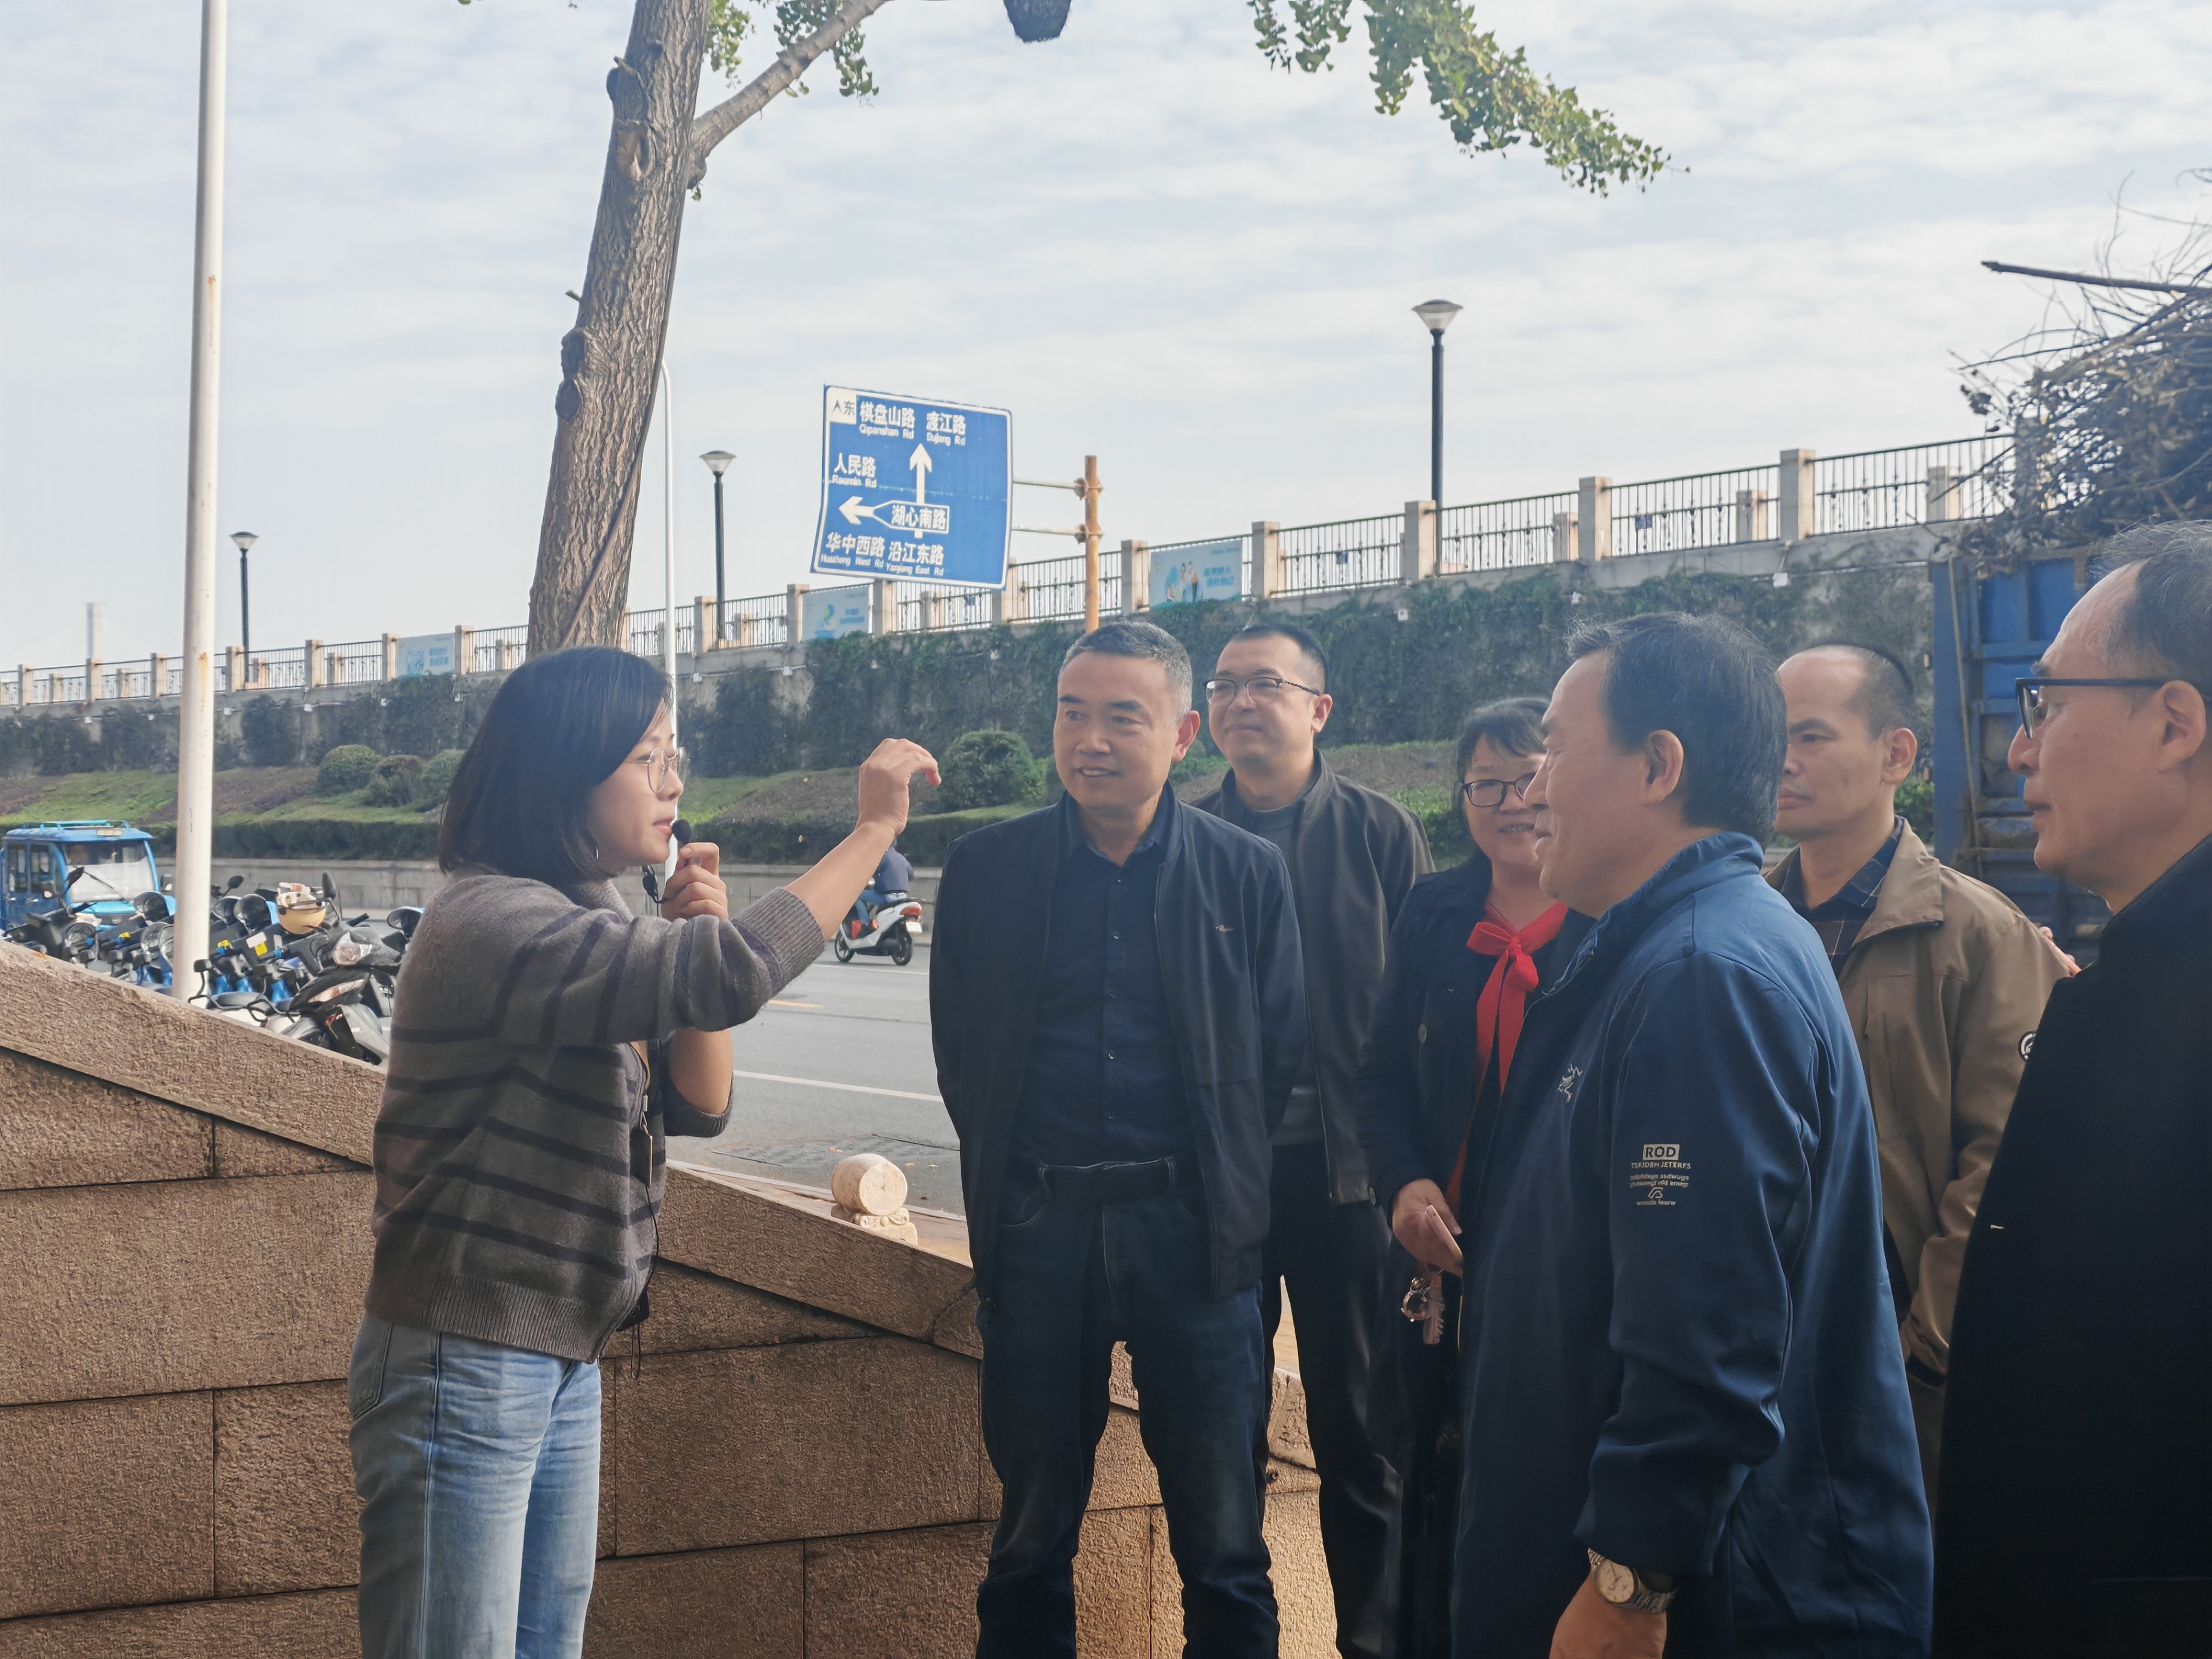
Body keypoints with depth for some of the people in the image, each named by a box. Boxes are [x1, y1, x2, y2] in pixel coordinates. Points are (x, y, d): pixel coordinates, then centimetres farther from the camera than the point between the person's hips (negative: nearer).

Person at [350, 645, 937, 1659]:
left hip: (564, 1365, 9)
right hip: (465, 1370, -9)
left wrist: (700, 940, -5)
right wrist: (873, 829, -22)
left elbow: (699, 1107, 10)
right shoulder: (493, 922, -20)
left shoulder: (590, 921, 13)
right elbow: (734, 978, -32)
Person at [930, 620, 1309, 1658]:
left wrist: (1229, 1199, 5)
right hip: (1037, 1231, 1)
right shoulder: (987, 868, 4)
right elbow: (959, 1057, 11)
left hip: (1191, 1231, -1)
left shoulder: (1246, 872, 2)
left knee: (1223, 1548, 5)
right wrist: (1013, 1189, 9)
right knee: (1031, 1542, 11)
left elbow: (1280, 1061, 6)